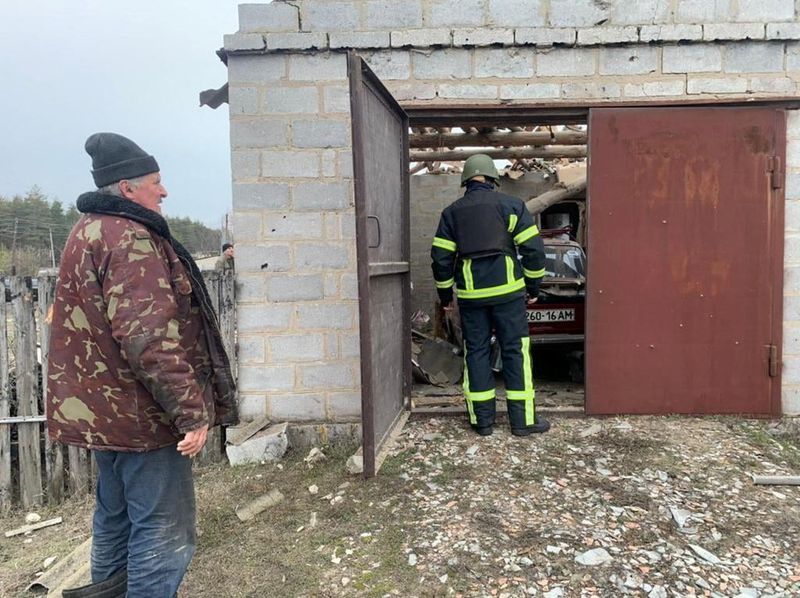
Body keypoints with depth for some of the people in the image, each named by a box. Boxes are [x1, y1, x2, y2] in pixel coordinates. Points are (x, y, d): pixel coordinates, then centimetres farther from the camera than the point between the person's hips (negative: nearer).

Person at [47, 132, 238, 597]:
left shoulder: (90, 231, 14)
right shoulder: (129, 239, -19)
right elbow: (149, 337, -29)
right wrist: (192, 410, -26)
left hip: (102, 408, 11)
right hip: (141, 413, -10)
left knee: (117, 515, 25)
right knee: (164, 532, 1)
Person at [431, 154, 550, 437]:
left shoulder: (452, 212, 7)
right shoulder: (511, 205, 2)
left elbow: (441, 257, 5)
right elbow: (533, 247, -1)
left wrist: (445, 293, 15)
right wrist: (533, 284, 9)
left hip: (471, 295, 2)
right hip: (507, 291, -2)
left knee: (476, 352, 9)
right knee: (515, 351, 4)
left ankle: (482, 420, 12)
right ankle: (522, 420, 7)